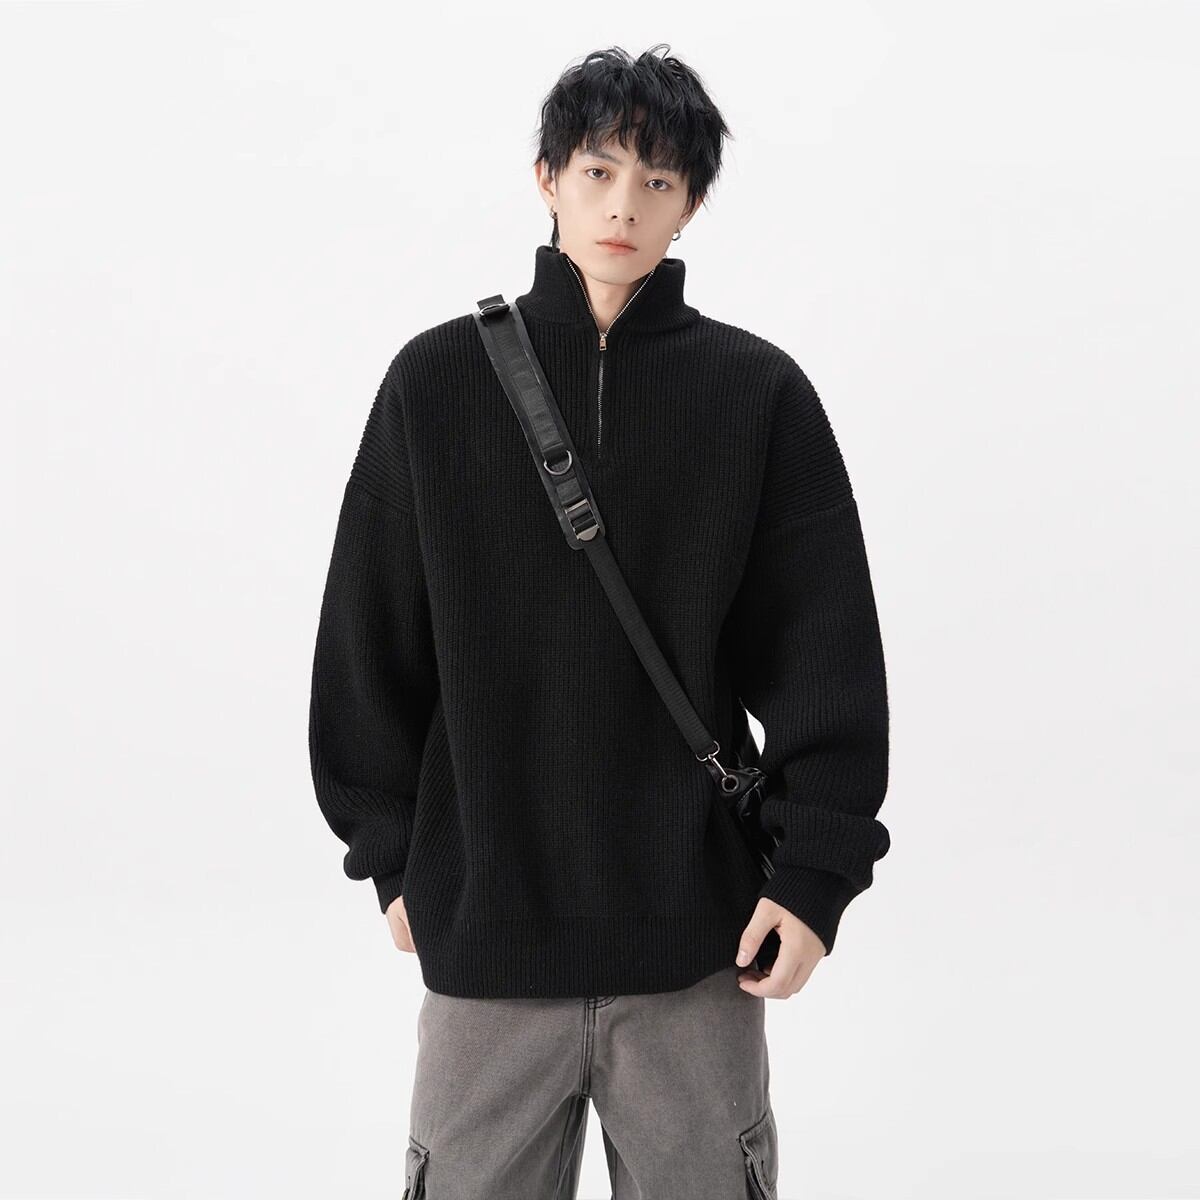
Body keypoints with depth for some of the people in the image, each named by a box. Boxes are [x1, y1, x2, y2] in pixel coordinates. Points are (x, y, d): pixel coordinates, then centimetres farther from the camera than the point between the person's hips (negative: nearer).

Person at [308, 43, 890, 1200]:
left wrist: (815, 869, -5)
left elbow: (826, 653, 0)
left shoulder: (759, 391, 1)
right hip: (484, 925, 1)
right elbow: (369, 642, 6)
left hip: (698, 931, 0)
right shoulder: (436, 381, 2)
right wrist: (391, 854, 5)